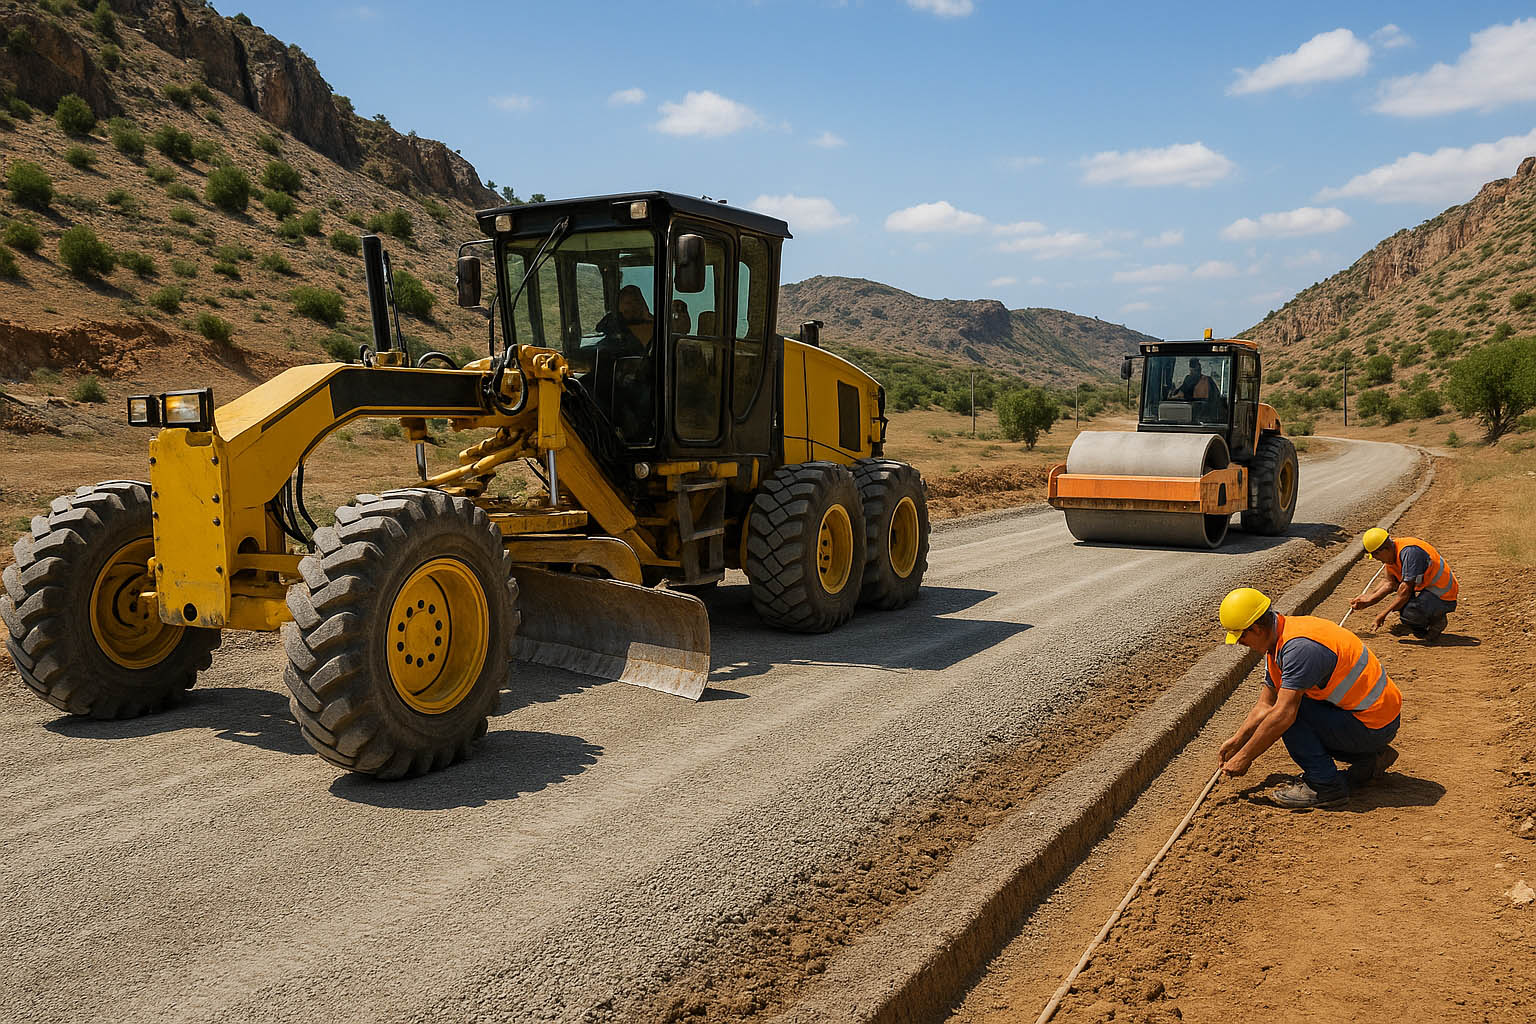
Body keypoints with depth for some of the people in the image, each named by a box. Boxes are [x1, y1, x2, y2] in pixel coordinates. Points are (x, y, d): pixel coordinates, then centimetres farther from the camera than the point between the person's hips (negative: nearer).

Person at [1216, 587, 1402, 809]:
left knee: (1290, 708, -18)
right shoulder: (1278, 641, 5)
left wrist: (1244, 757, -20)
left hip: (1375, 726, -10)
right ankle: (1369, 758, 17)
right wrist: (1237, 740, 10)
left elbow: (1283, 714, -28)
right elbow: (1265, 705, 14)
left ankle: (1324, 785, -10)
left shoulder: (1299, 647, -27)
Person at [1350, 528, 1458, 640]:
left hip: (1443, 597, -10)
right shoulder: (1392, 555, 3)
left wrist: (1384, 614, -19)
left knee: (1407, 613, -30)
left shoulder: (1409, 552, -26)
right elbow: (1390, 583, 10)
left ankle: (1437, 619, 1)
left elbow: (1406, 590, -24)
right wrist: (1368, 599, 0)